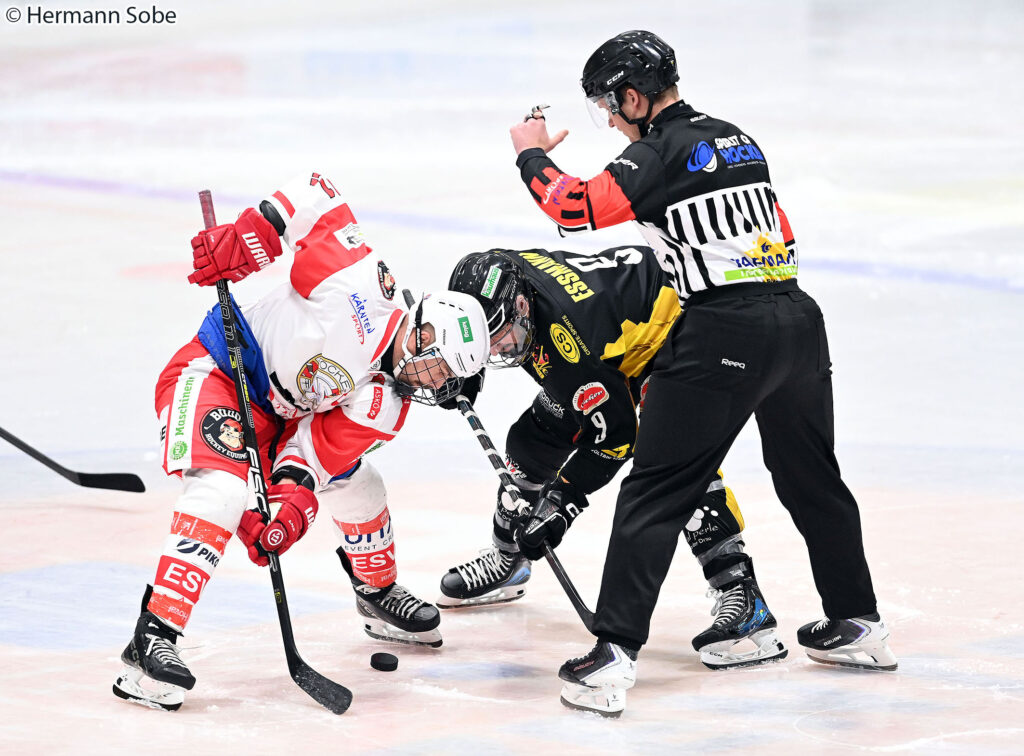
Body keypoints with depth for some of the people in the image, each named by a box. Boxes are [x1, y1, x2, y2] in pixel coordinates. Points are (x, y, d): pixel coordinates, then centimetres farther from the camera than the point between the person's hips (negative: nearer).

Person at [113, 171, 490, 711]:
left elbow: (319, 449, -11)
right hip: (210, 373, -8)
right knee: (222, 493, -30)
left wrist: (296, 494, -30)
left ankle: (378, 598, 44)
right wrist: (253, 233, -29)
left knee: (358, 487, 15)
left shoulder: (385, 407, -4)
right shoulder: (363, 286, -23)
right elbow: (315, 196, -18)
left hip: (275, 412, 8)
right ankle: (150, 643, -35)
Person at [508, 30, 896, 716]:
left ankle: (616, 655, -10)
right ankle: (859, 625, 35)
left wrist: (532, 155, 6)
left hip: (723, 332, -8)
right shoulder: (736, 139, 20)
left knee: (656, 493, -5)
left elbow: (577, 207, -12)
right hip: (798, 320, 8)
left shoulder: (662, 151, -4)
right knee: (811, 478, 24)